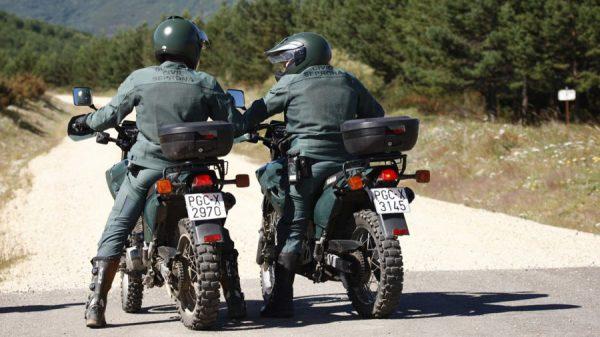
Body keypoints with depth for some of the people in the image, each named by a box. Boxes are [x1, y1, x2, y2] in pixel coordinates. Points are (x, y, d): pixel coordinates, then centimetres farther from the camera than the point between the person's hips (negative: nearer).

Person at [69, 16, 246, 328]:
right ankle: (235, 302, 15)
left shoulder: (140, 79, -4)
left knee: (115, 233, 4)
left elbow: (111, 114, 4)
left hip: (147, 168, -1)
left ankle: (95, 306, -5)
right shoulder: (205, 84, -1)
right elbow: (232, 122, 3)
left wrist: (87, 122, 25)